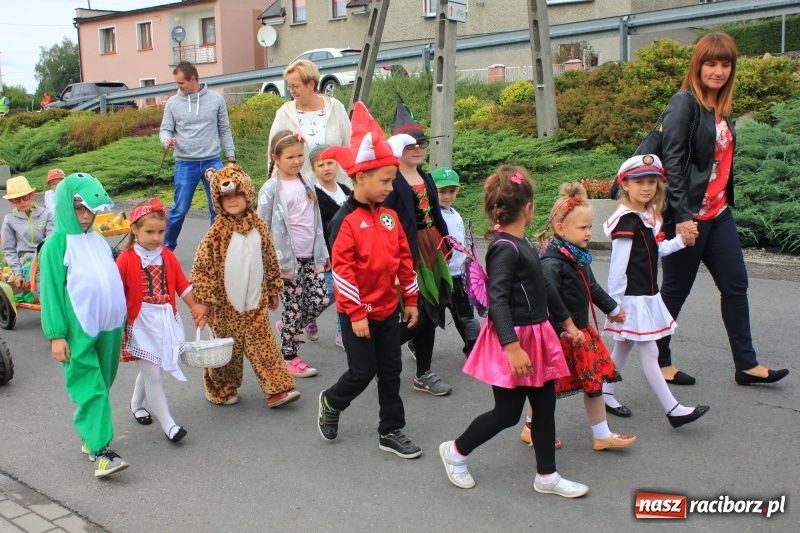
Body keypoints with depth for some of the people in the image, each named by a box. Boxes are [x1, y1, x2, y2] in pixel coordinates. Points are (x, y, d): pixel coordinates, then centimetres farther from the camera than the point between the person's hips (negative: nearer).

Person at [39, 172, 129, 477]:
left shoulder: (98, 240, 8)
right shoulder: (57, 244, -8)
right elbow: (51, 291, -9)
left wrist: (120, 321, 15)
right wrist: (56, 335, -12)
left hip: (108, 327, 6)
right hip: (78, 331, -6)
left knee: (102, 384, 14)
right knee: (90, 387, -6)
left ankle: (90, 436, 29)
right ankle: (100, 451, -4)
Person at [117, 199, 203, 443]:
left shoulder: (168, 257, 3)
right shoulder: (125, 260, -12)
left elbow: (183, 287, 4)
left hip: (166, 322, 5)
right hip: (141, 323, -5)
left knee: (148, 370, 20)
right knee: (153, 374, -4)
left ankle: (136, 404, 46)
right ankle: (168, 424, 2)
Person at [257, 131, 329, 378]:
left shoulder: (306, 183, 9)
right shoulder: (271, 189, -10)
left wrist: (323, 252, 16)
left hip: (310, 256, 6)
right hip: (288, 258, -6)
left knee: (319, 301, 4)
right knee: (294, 307, 1)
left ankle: (288, 326, 31)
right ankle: (289, 357, 17)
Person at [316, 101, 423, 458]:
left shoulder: (389, 216, 4)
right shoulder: (346, 221, -16)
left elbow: (404, 259, 10)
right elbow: (342, 271, -19)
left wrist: (410, 300, 11)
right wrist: (356, 314, -18)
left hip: (388, 309, 7)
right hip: (358, 313, -6)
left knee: (390, 372, 12)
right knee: (362, 372, 3)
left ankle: (391, 432, 24)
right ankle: (331, 402, 32)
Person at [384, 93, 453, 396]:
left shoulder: (426, 178, 13)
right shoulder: (391, 181, -13)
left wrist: (445, 243, 13)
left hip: (430, 251, 8)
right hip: (407, 253, -8)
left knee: (431, 311, 10)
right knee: (420, 314, -7)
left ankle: (423, 374, 22)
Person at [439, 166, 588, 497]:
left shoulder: (521, 243, 10)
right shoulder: (505, 248, -20)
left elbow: (544, 286, 20)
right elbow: (497, 300, -27)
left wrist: (567, 321, 26)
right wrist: (513, 347, -33)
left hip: (536, 335, 9)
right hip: (514, 339, -9)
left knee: (545, 406, 14)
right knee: (507, 414, 2)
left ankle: (547, 476, 26)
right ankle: (455, 451, 22)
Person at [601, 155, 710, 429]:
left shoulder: (650, 215, 9)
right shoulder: (627, 221, -19)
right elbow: (618, 265, -19)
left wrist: (681, 240, 3)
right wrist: (615, 303, -18)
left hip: (647, 295, 10)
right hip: (632, 298, -10)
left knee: (623, 347, 17)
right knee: (649, 353, -3)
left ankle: (605, 395, 29)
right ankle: (673, 410, 1)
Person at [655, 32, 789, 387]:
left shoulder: (721, 108, 12)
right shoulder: (684, 104, -12)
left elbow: (723, 161, 16)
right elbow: (673, 162, -18)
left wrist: (727, 200, 14)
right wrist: (682, 216, -22)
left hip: (719, 214, 8)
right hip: (689, 216, -8)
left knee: (736, 285, 10)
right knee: (676, 290, 3)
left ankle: (746, 364, 20)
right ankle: (659, 361, 19)